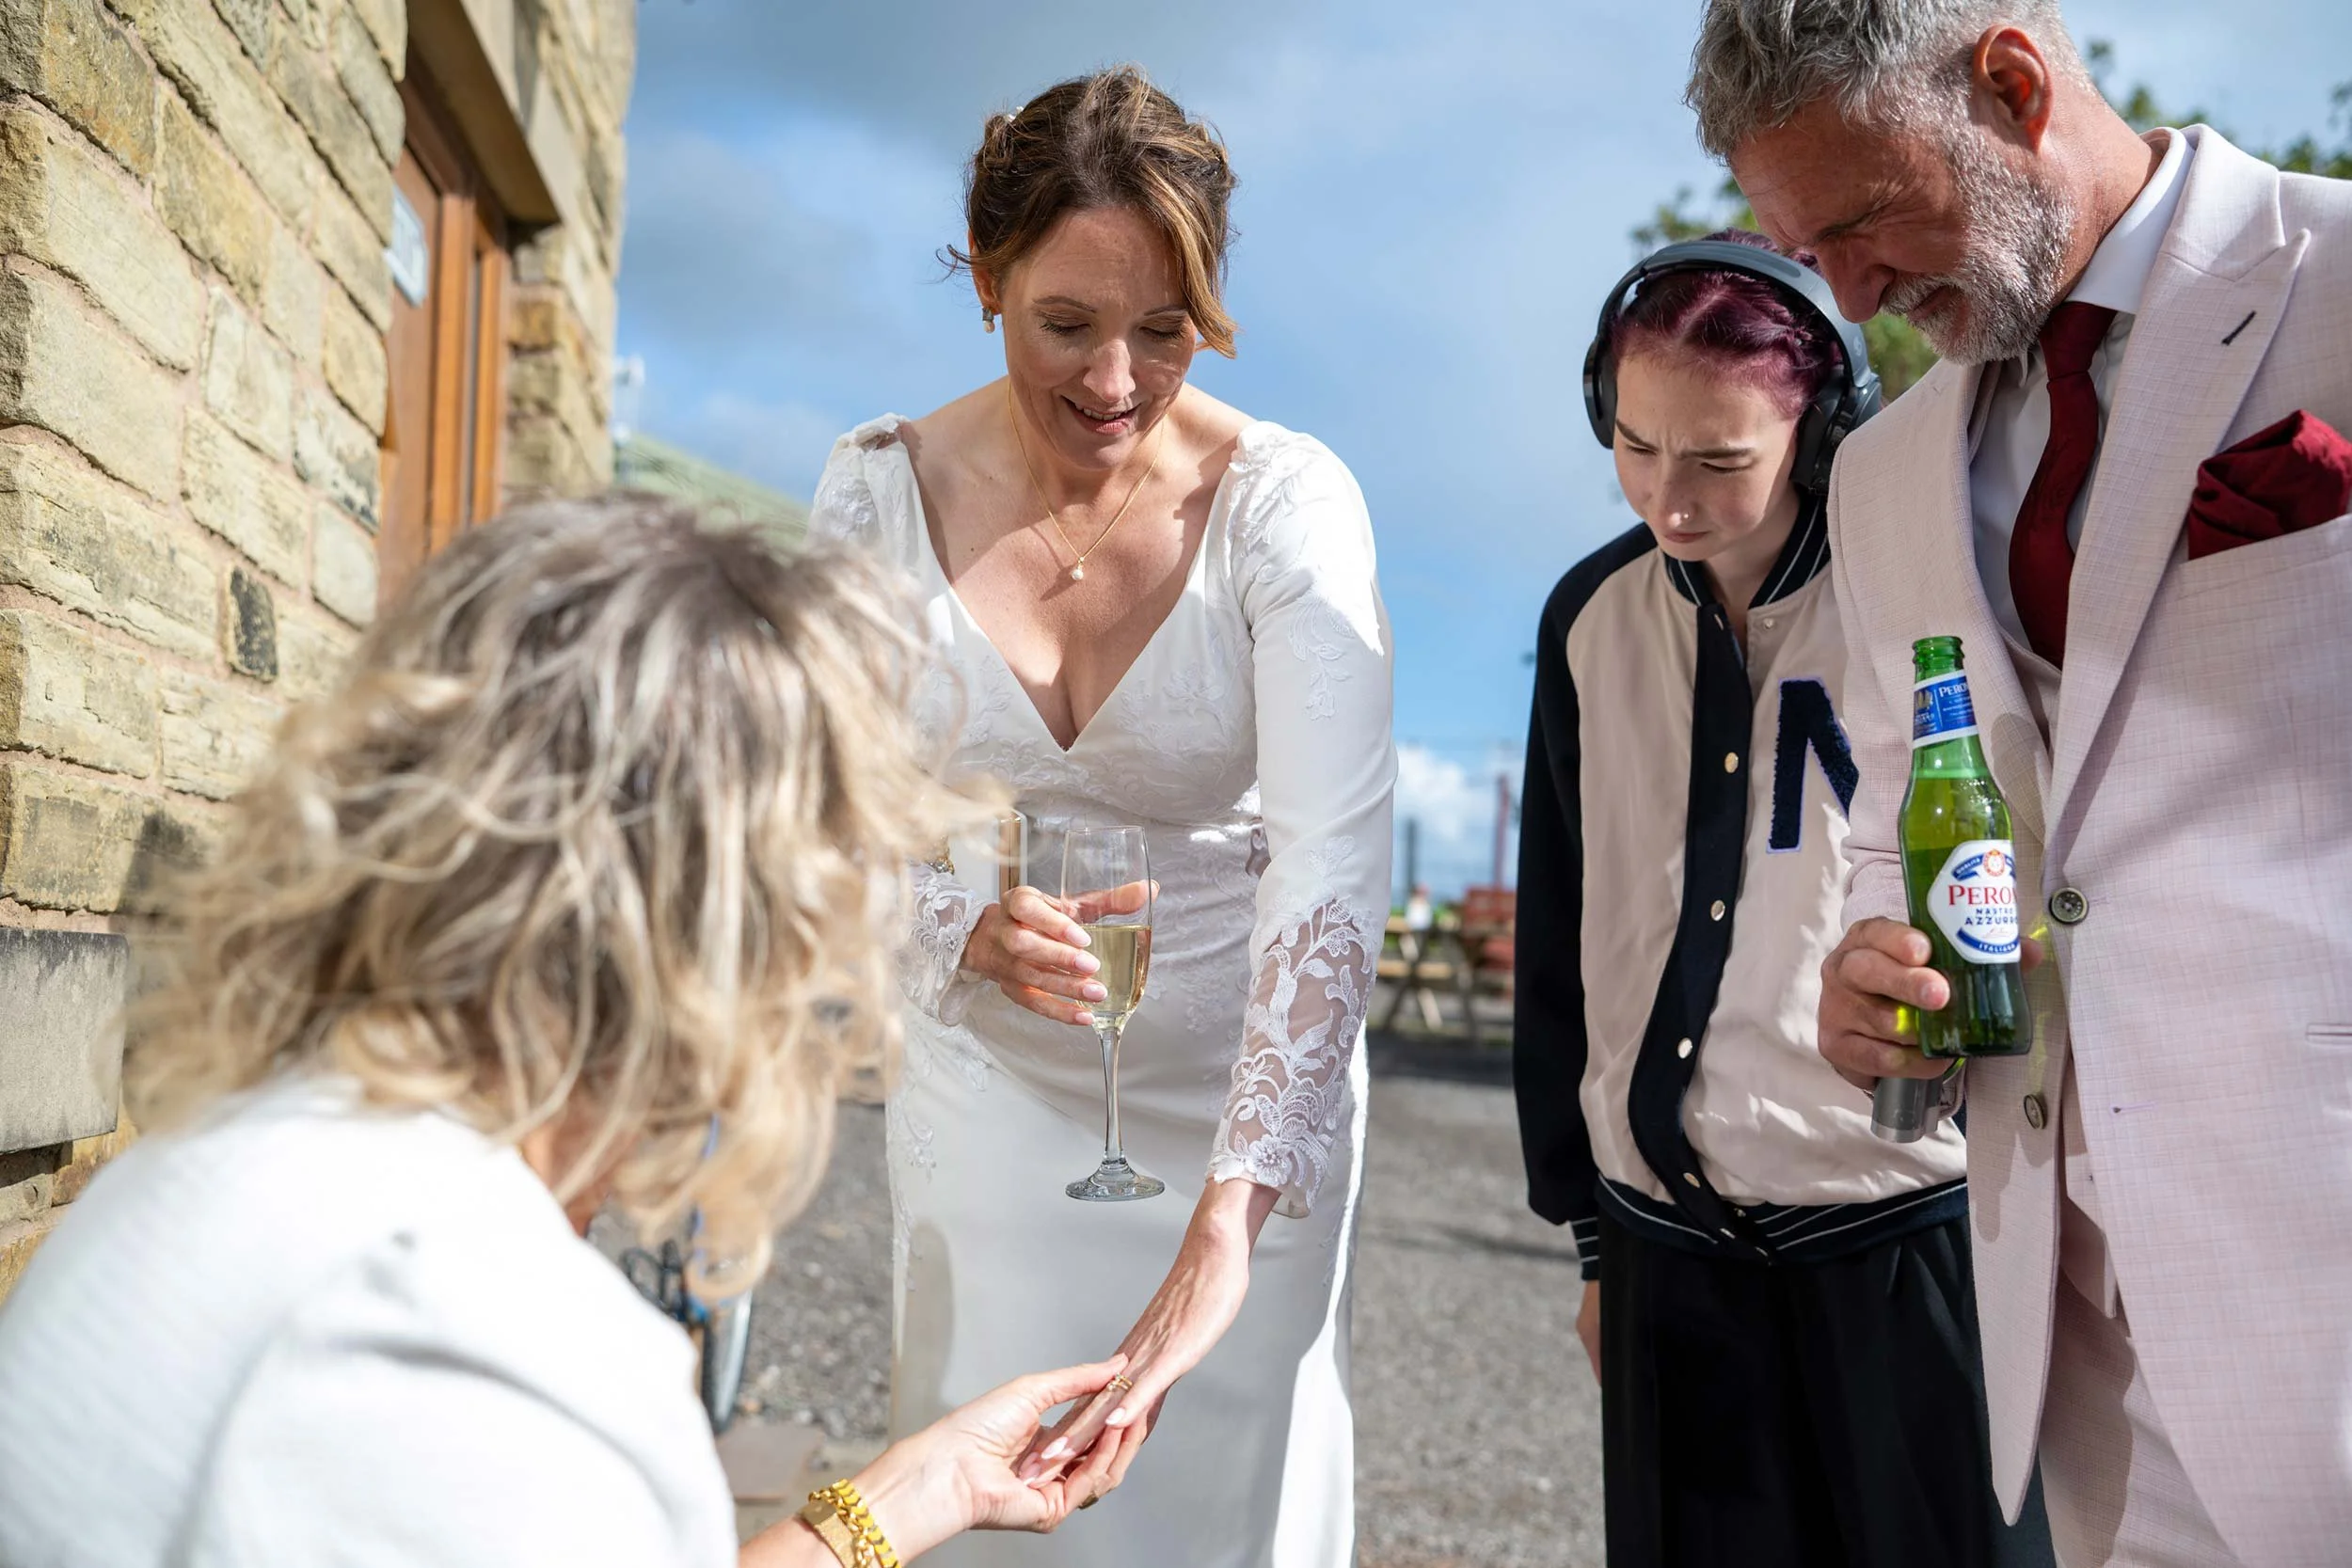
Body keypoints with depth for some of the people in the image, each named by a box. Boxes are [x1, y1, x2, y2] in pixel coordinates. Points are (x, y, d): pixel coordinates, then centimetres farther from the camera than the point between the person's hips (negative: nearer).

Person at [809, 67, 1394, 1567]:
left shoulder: (1287, 501, -18)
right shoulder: (882, 490, -10)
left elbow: (1335, 862, -28)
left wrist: (1226, 1227, -38)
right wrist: (964, 924, -25)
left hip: (1245, 1096, -2)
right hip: (990, 1089, 2)